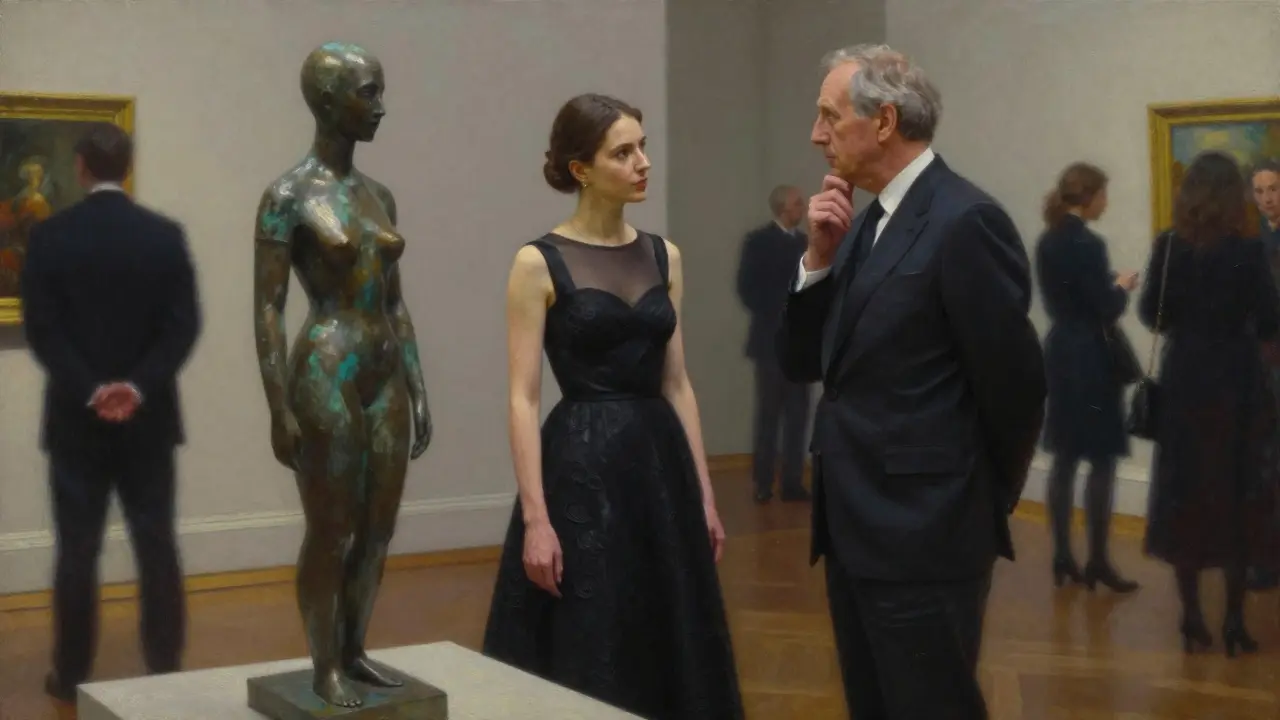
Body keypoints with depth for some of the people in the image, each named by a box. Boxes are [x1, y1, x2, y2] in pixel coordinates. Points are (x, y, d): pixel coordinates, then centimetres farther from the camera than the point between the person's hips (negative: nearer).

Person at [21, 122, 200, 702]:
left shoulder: (49, 237, -5)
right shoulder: (166, 235, -2)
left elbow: (41, 330, -10)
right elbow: (183, 326, -8)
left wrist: (89, 390, -13)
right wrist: (139, 387, -13)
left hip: (76, 417, -1)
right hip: (149, 416, 1)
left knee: (77, 549, 6)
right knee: (157, 544, 8)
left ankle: (71, 675, 13)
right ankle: (166, 667, 12)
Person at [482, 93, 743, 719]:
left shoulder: (663, 257, 9)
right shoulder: (539, 263, -7)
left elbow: (677, 383, 11)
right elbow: (523, 398, -10)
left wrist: (704, 493, 8)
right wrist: (535, 518, -16)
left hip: (661, 462, 6)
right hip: (582, 463, -5)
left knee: (671, 651, 11)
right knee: (584, 663, 2)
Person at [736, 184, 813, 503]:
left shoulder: (805, 242, 13)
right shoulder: (758, 240, -2)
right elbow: (747, 288, -7)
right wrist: (773, 317, -12)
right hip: (771, 340, -4)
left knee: (797, 414, 3)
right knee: (769, 413, -2)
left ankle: (792, 482, 6)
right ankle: (763, 483, 4)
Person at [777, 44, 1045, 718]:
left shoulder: (965, 220, -15)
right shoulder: (864, 222, 11)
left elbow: (1014, 382, -13)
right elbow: (803, 364, 11)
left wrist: (987, 500, 1)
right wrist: (820, 256, -4)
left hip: (925, 534, -8)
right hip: (854, 526, 8)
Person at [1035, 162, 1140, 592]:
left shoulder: (1047, 242, 7)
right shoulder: (1087, 244, -17)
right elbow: (1108, 311, -17)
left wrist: (1108, 284, 13)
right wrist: (1123, 286, 2)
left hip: (1061, 353, 8)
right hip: (1090, 359, -8)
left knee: (1064, 459, 11)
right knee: (1102, 461, -1)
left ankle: (1062, 557, 16)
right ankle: (1097, 562, 4)